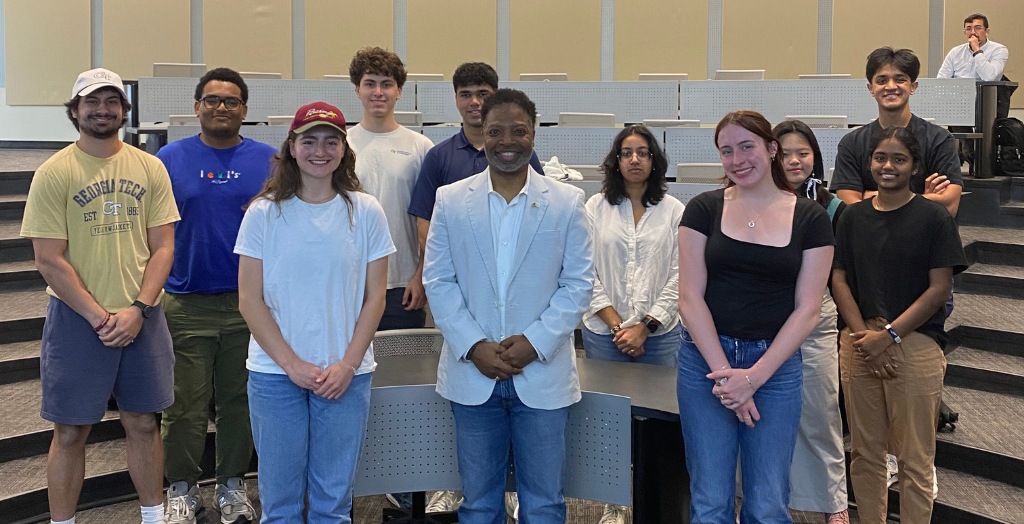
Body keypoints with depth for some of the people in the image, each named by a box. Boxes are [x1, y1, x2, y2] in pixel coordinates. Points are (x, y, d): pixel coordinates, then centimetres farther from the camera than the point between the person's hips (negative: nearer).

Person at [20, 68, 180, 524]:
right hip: (77, 317, -2)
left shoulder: (150, 168, 4)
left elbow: (162, 247, 2)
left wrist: (137, 309, -10)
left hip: (142, 317, 3)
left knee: (143, 422, 12)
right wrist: (99, 317, -13)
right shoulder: (54, 173, -4)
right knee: (71, 431, 6)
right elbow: (50, 260, -8)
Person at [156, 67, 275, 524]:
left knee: (239, 401, 10)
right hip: (186, 303, 0)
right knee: (185, 405, 5)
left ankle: (232, 484, 26)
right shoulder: (170, 159, 3)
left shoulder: (269, 160, 4)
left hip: (250, 302, 1)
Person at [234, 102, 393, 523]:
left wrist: (347, 365, -7)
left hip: (345, 375, 0)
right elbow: (250, 301, -2)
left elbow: (374, 298, 2)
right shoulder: (264, 213, -1)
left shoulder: (365, 213, 1)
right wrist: (293, 364, -9)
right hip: (275, 374, 0)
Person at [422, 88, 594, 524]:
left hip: (543, 372, -1)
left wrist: (535, 342, -12)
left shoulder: (567, 202, 1)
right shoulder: (450, 200, 3)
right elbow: (438, 281, 1)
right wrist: (474, 346, -10)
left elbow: (578, 284, 0)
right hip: (471, 375, 1)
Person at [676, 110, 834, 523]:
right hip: (706, 360, 0)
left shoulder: (810, 218, 2)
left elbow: (808, 308, -1)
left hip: (776, 363, 0)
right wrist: (724, 372, -11)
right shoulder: (703, 209, 1)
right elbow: (690, 297, -3)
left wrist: (754, 376, -10)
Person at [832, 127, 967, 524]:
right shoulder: (853, 217, 11)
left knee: (915, 460, 1)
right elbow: (839, 279, 7)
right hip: (859, 345, 3)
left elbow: (938, 289, -4)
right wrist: (864, 335, -7)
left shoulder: (934, 218, 1)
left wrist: (888, 335, -12)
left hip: (914, 343, -3)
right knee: (865, 453, 10)